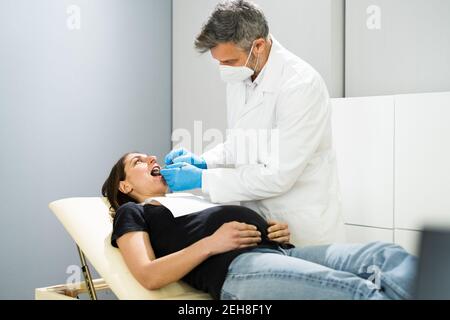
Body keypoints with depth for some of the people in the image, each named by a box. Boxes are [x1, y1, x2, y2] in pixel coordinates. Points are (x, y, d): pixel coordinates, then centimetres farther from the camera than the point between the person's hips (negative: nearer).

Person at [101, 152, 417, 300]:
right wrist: (211, 243, -9)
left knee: (394, 256, -18)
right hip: (237, 267, -7)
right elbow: (148, 276, 0)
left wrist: (279, 232, 11)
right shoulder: (132, 213, 20)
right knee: (361, 291, -33)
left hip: (280, 252, 7)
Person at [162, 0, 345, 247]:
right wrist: (202, 161, -1)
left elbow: (278, 176, -24)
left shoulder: (301, 85, -22)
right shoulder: (238, 77, 2)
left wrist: (202, 179, -19)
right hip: (257, 218, 7)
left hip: (303, 228, -6)